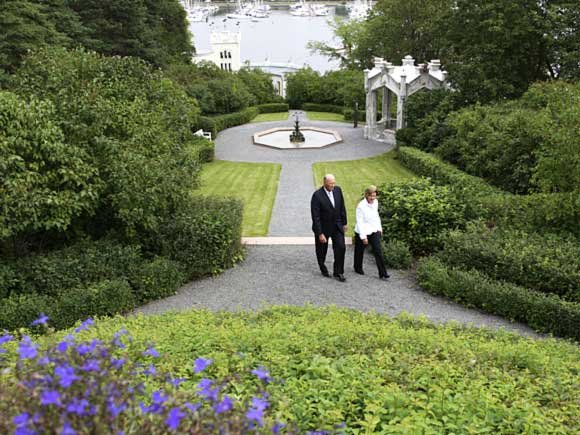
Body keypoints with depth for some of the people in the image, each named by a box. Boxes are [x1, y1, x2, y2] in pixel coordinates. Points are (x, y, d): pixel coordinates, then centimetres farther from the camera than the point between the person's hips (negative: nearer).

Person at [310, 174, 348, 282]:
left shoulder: (337, 190, -6)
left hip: (337, 225, 4)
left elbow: (342, 207, 7)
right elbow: (315, 216, -21)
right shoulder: (317, 196, -22)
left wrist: (344, 223, 11)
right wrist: (320, 233, -21)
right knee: (322, 250, 12)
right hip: (323, 227, -4)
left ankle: (338, 272, 5)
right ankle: (323, 268, 38)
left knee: (341, 247, -7)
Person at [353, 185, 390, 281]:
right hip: (362, 232, -4)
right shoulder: (361, 206, -20)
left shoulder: (375, 202, -2)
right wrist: (363, 237, -22)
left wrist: (379, 228, 17)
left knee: (378, 251, -5)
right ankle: (358, 268, 39)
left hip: (374, 231, 5)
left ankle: (382, 273, -4)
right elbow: (359, 222, -20)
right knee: (360, 251, 14)